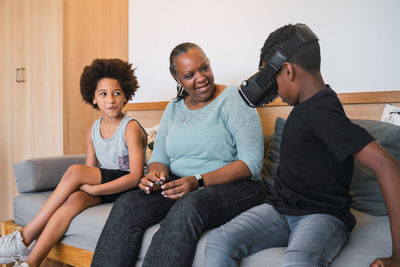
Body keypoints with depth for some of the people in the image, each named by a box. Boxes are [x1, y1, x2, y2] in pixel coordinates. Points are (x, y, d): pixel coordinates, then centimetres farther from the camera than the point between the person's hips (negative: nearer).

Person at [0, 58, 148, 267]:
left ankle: (26, 237, -19)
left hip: (130, 186, -5)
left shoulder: (131, 128, -11)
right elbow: (90, 174, 9)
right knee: (75, 198, -30)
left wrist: (93, 189, -24)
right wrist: (84, 187, -16)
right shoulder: (93, 131, 10)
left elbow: (136, 176, -19)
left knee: (74, 171, -25)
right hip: (103, 187, 5)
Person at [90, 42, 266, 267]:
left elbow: (252, 162, -12)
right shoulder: (174, 108, 14)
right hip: (179, 185, 5)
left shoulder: (234, 99, -4)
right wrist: (156, 175, -10)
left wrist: (199, 181, -22)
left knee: (188, 206, -37)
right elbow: (159, 158, 16)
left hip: (234, 186, -4)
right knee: (127, 204, -21)